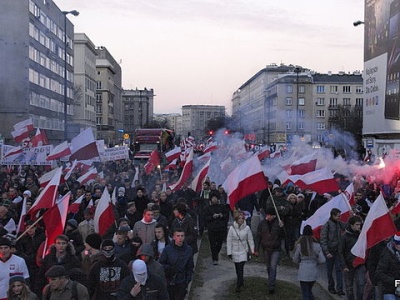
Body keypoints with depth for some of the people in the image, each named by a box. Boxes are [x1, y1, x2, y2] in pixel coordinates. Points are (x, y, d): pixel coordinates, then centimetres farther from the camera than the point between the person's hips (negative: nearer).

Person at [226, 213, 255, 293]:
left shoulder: (247, 228, -7)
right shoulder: (232, 228, -9)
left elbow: (250, 240, 3)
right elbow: (229, 241, -4)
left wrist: (252, 250, 3)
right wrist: (229, 252, -5)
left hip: (243, 251, -1)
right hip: (234, 251, 1)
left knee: (241, 267, -8)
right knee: (237, 267, 13)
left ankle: (238, 285, 1)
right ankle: (241, 281, 35)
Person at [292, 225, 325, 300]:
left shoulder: (299, 245, -10)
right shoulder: (316, 245, -5)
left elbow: (295, 260, -2)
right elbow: (322, 260, -5)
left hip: (303, 272, -3)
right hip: (314, 272, 3)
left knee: (305, 293, 7)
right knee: (309, 290, 24)